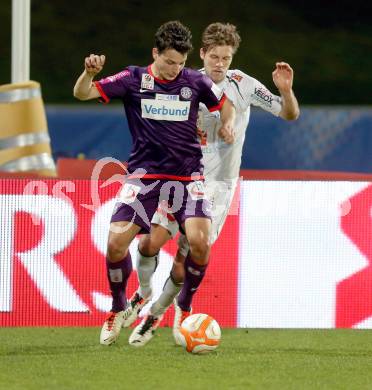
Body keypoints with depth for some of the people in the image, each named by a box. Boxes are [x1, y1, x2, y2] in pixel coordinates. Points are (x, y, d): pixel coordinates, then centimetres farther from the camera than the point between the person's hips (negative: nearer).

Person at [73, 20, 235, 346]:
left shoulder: (195, 82, 2)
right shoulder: (133, 80, -1)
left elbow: (225, 104, 20)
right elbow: (82, 94, -5)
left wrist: (228, 124, -2)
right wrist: (89, 73, -26)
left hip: (187, 175, 0)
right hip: (144, 173, 0)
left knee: (199, 241, -20)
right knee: (116, 240, -15)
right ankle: (119, 309, 10)